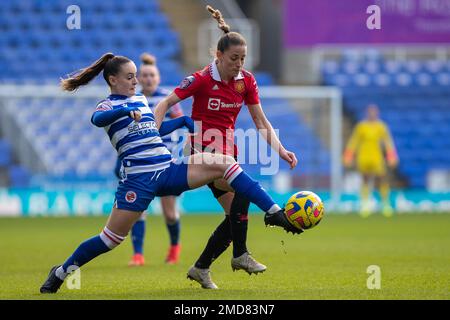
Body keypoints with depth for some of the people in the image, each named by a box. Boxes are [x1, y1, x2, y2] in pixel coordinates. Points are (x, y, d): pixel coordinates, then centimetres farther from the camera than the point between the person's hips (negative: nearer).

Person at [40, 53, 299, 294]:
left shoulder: (141, 100, 20)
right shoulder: (108, 106, 0)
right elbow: (97, 119, -26)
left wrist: (184, 121, 31)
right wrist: (126, 111, -43)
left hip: (169, 171, 6)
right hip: (139, 180, -6)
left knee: (223, 162, -11)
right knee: (112, 238, -5)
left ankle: (275, 212, -15)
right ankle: (60, 273, 15)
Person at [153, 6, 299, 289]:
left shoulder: (246, 80, 0)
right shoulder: (201, 79, -14)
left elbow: (261, 122, 5)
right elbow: (166, 103, -10)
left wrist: (281, 150, -6)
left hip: (228, 152, 6)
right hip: (205, 150, -6)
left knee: (236, 214, 2)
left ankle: (201, 268, 17)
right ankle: (240, 254, -24)